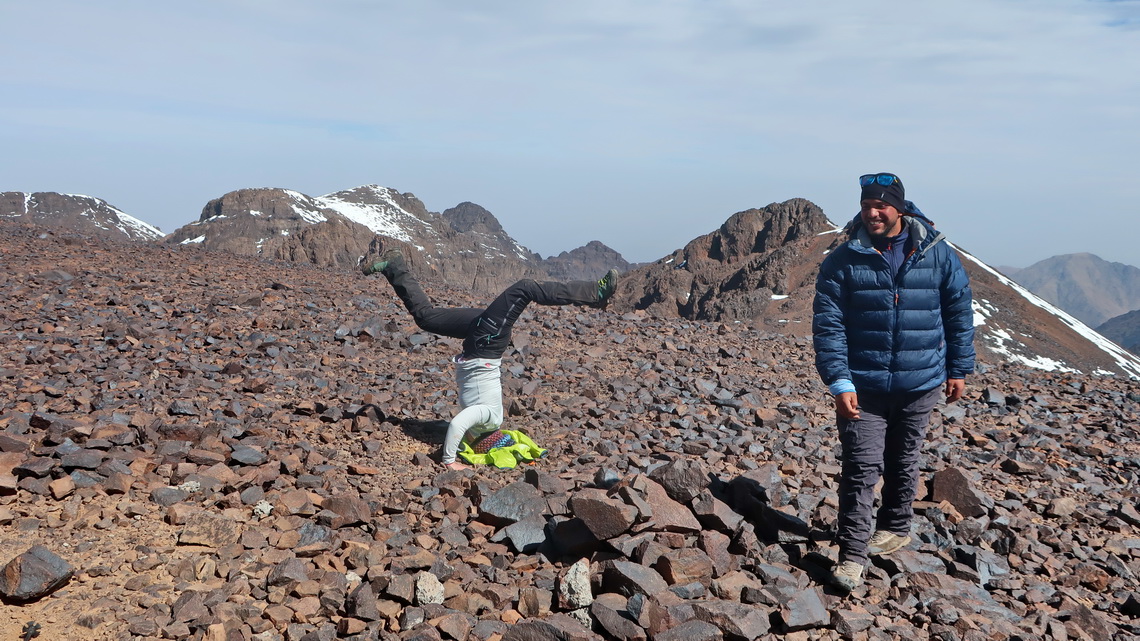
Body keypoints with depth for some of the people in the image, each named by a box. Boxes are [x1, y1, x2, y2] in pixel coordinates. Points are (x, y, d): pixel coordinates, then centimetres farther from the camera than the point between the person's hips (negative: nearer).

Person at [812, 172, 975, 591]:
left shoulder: (938, 255, -1)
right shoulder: (843, 261, -6)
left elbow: (959, 313, 8)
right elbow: (827, 324, -9)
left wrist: (958, 369, 9)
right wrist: (839, 381, -17)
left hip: (919, 383, 2)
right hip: (862, 385, -2)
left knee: (904, 461, 18)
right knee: (861, 468, -5)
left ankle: (896, 527, 39)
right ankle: (852, 553, 2)